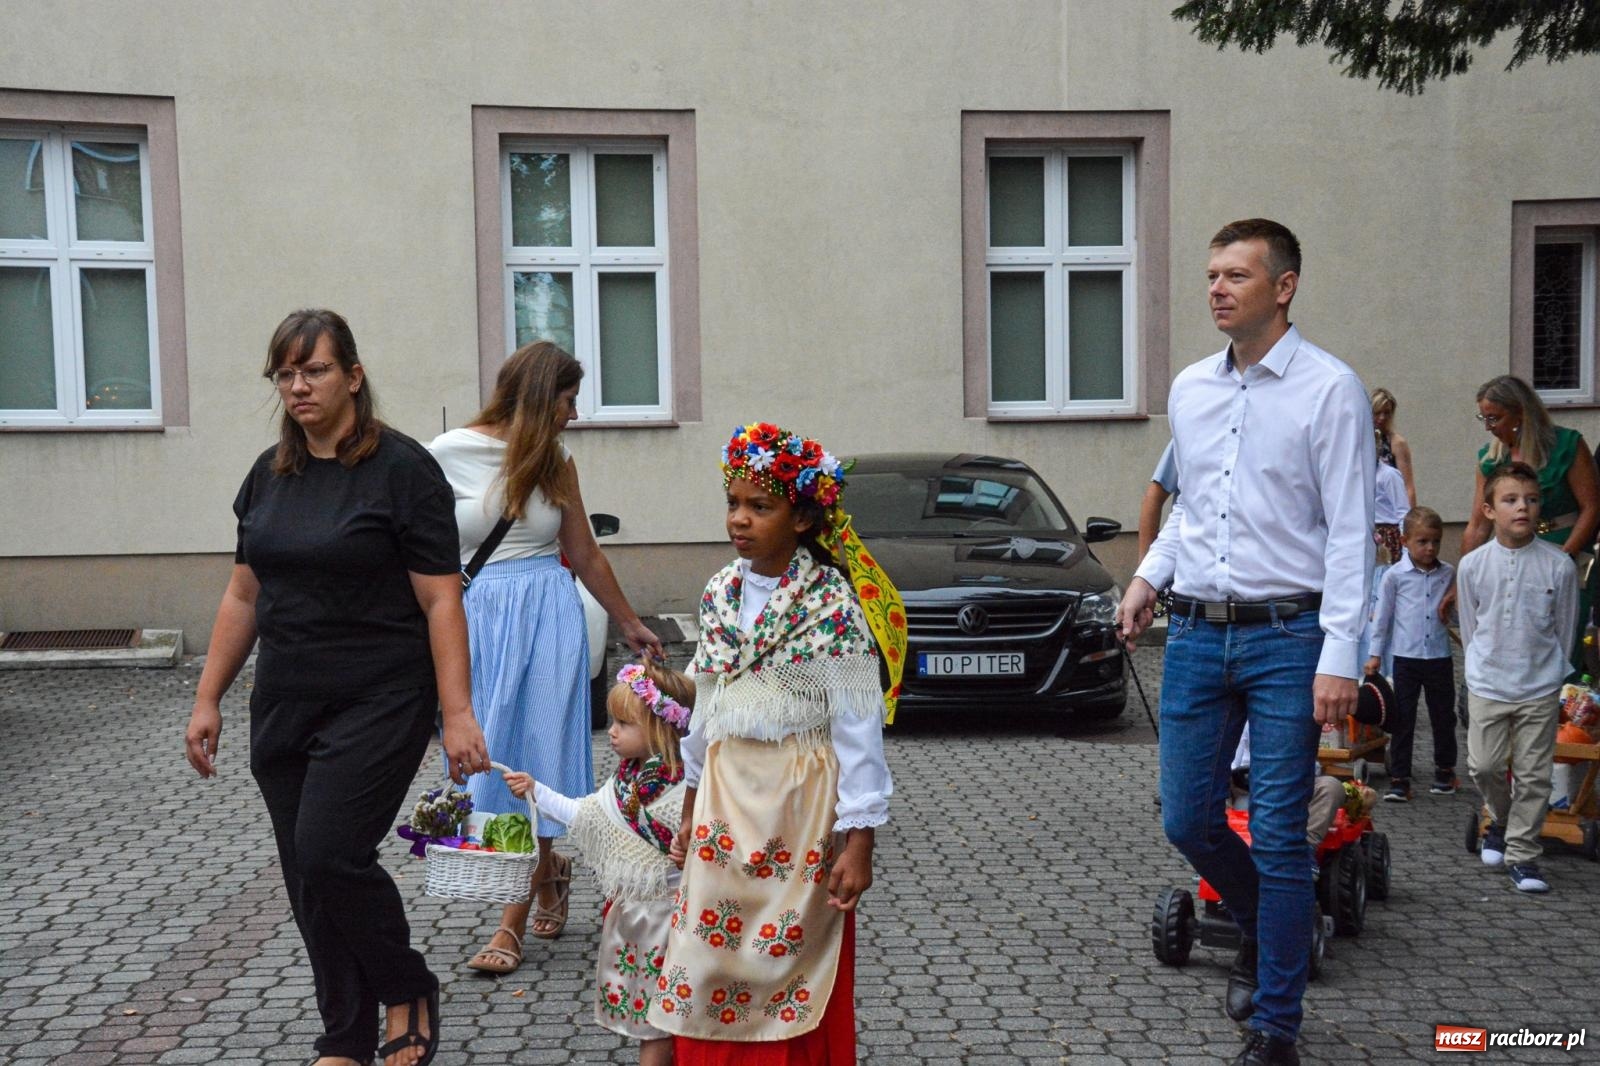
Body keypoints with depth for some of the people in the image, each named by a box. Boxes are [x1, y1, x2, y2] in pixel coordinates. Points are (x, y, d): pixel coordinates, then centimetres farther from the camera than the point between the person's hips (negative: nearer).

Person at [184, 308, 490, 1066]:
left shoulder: (402, 470, -9)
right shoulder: (269, 474, 10)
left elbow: (441, 603, -12)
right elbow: (243, 595, 15)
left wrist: (457, 714, -17)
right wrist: (208, 699, 13)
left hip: (377, 703, -6)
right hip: (285, 705, 6)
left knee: (329, 855, -15)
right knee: (307, 881, 8)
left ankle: (408, 989, 11)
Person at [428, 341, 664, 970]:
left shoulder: (556, 461, 8)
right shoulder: (448, 454, -3)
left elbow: (585, 555, 17)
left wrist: (630, 625, 23)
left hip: (549, 617, 2)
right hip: (475, 618, -2)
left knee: (536, 759, -2)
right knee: (490, 758, 4)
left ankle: (514, 924, 4)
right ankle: (550, 870, 29)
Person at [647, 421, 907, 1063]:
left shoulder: (833, 604, -13)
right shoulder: (720, 594, 6)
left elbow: (858, 729, -13)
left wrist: (858, 841, -15)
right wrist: (692, 806, 17)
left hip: (798, 805, -5)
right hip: (724, 799, 6)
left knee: (789, 966, 4)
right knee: (708, 965, 10)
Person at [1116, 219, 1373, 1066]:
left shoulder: (1329, 389, -7)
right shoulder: (1189, 389, 10)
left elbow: (1350, 531, -10)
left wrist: (1339, 655, -16)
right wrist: (1150, 575, 8)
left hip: (1286, 637, -5)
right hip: (1195, 633, 5)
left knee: (1278, 839, 0)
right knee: (1187, 820, 9)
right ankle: (1258, 930, 39)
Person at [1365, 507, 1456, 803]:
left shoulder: (1449, 573, 6)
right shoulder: (1394, 575, -2)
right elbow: (1382, 615, 4)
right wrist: (1375, 653, 4)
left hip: (1439, 656, 2)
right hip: (1406, 657, -2)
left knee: (1443, 717, 13)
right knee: (1402, 720, 1)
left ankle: (1445, 770, 31)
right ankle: (1399, 779, 5)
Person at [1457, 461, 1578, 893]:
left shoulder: (1558, 565, -8)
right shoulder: (1472, 565, -5)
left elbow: (1564, 629, 4)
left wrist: (1550, 674, 8)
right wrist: (1484, 667, 9)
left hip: (1540, 690, -1)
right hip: (1487, 686, 1)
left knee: (1533, 775, 4)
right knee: (1483, 766, 2)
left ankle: (1521, 854, 15)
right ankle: (1499, 822, 31)